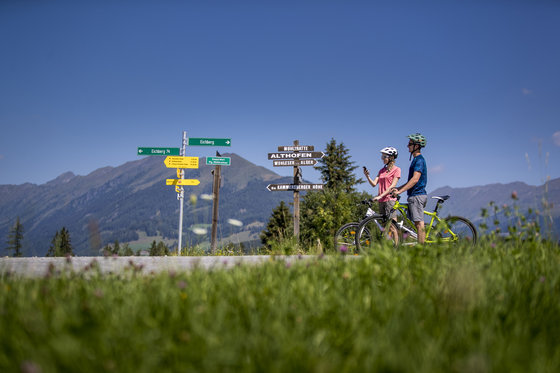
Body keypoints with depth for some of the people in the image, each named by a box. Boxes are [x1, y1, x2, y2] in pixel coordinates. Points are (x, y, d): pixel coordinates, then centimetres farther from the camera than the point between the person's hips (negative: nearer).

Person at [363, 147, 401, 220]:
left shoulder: (396, 169, -2)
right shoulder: (382, 170, 17)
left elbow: (392, 186, -11)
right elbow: (374, 184, 7)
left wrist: (380, 196, -19)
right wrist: (367, 176, -11)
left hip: (390, 199, -7)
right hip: (381, 201, 7)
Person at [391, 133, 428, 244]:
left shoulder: (419, 160, -13)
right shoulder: (416, 159, 19)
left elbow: (415, 179, -22)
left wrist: (400, 191, -25)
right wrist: (398, 188, 20)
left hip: (417, 195, -10)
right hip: (415, 195, 10)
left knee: (419, 224, -9)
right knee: (418, 224, 10)